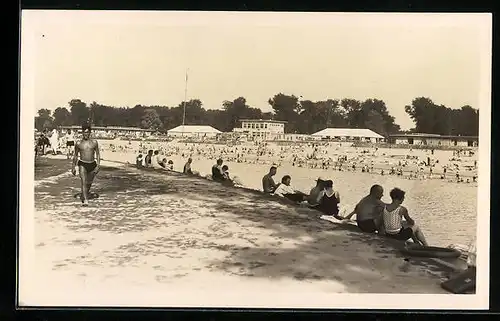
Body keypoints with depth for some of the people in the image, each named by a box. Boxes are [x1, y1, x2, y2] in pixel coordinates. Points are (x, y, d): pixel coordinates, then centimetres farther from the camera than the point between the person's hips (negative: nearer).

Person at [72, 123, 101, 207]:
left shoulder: (94, 142, 3)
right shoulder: (79, 144, 3)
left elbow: (98, 154, 6)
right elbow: (75, 155, 13)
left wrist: (98, 165, -4)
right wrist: (73, 167, 14)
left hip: (92, 165, 2)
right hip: (82, 164, -2)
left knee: (89, 182, 14)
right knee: (83, 181, -17)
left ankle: (83, 195, 42)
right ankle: (85, 200, -22)